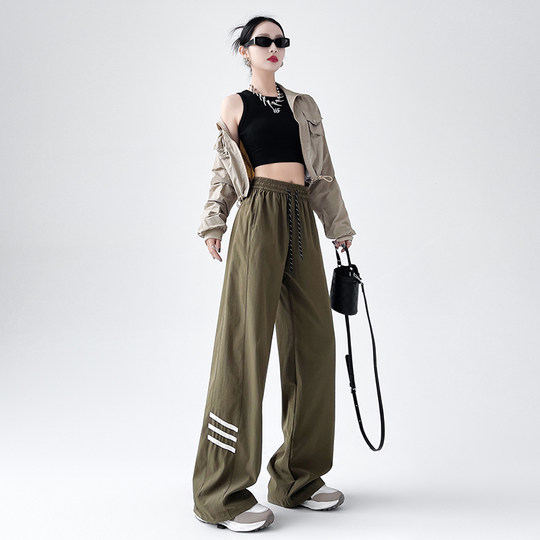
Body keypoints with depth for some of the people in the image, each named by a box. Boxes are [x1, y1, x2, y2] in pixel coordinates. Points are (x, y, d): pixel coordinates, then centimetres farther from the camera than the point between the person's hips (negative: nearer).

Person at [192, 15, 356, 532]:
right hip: (258, 218, -5)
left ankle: (298, 477, 15)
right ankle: (223, 492, -2)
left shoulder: (304, 105, 21)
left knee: (314, 342, 2)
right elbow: (223, 172, 10)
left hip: (301, 221, 5)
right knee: (245, 345, -9)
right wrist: (212, 226, 0)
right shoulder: (233, 105, 11)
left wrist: (339, 227, 16)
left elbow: (322, 172, 20)